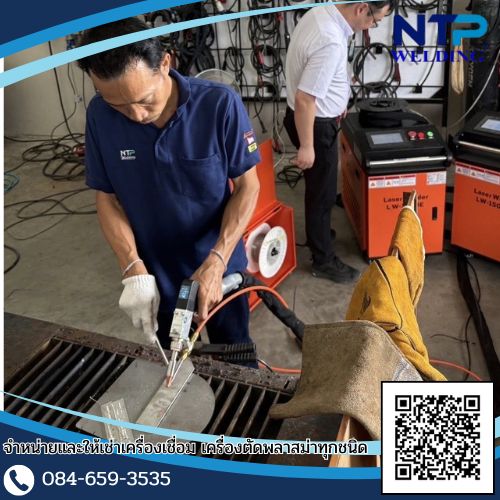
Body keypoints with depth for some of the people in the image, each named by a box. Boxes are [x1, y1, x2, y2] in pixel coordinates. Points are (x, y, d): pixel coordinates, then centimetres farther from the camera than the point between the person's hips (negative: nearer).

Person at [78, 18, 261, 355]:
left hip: (220, 266, -2)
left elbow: (247, 186, -14)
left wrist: (216, 262, -24)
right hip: (155, 274, 2)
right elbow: (106, 198, -6)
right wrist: (134, 270, -18)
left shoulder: (220, 104, -22)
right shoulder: (100, 116, -14)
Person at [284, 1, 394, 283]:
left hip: (316, 116, 10)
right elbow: (304, 99, -30)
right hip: (316, 124, -10)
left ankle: (317, 233, 47)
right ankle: (324, 261, 22)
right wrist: (306, 147, -22)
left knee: (319, 189, 26)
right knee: (322, 194, 5)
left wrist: (335, 102, 24)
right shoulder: (331, 43, -31)